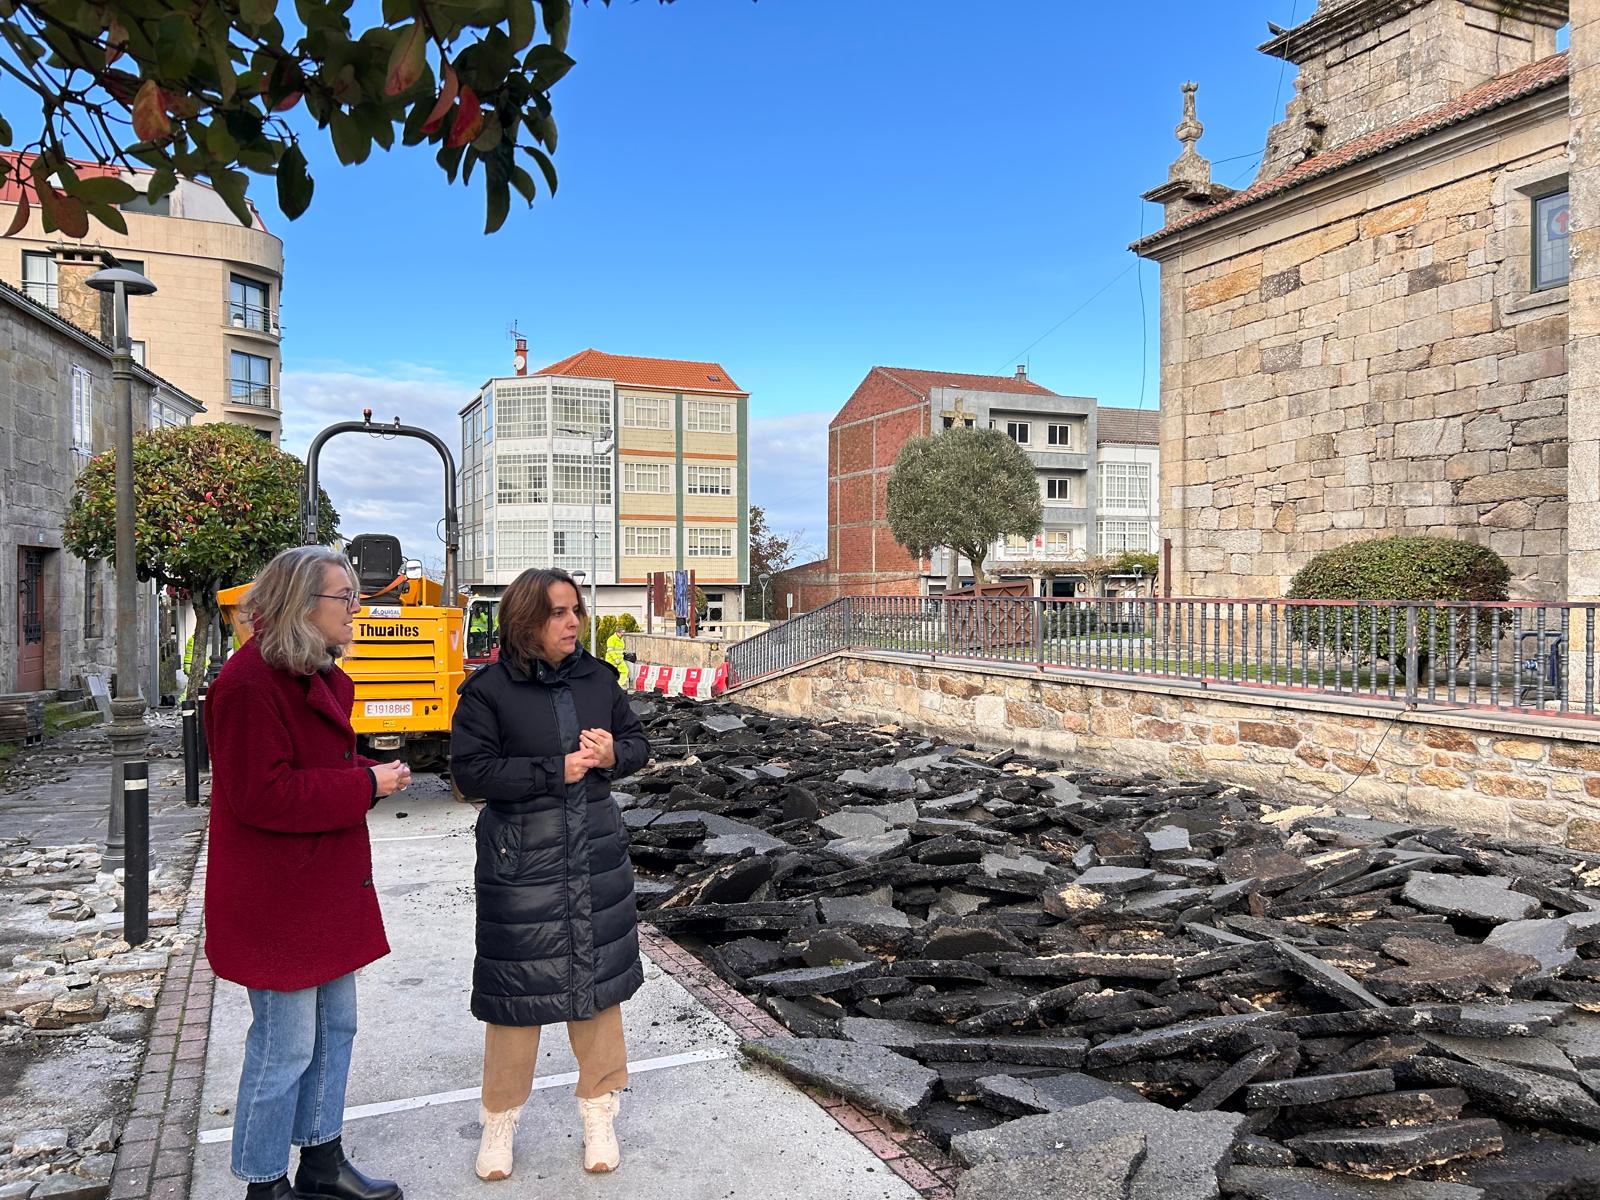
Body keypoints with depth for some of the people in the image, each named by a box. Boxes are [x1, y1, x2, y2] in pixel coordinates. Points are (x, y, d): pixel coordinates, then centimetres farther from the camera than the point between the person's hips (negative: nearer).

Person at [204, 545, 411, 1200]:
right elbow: (262, 796, -24)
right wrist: (365, 784, -19)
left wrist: (372, 774, 3)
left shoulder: (316, 675, 12)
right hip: (277, 899, -10)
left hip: (327, 887, 10)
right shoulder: (249, 682, -20)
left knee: (335, 1026, 17)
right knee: (285, 1045, 2)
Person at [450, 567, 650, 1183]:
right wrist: (556, 771, -20)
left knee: (598, 976, 12)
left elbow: (637, 741, 10)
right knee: (517, 986, 7)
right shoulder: (489, 688, -10)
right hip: (520, 854, -4)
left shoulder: (598, 677, 2)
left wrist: (613, 754, -12)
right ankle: (500, 1119, 30)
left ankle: (599, 1112, 31)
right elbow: (471, 770, -14)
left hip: (595, 848, 4)